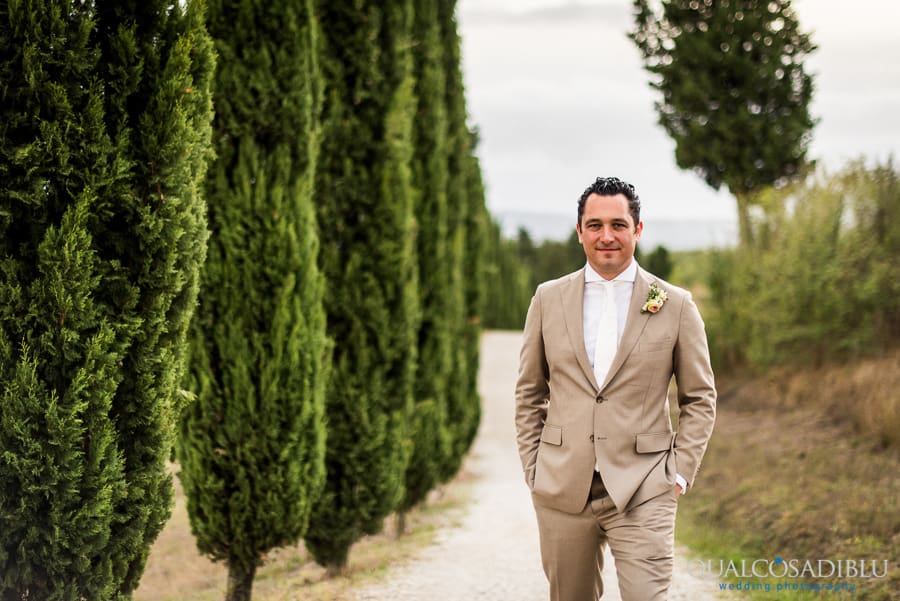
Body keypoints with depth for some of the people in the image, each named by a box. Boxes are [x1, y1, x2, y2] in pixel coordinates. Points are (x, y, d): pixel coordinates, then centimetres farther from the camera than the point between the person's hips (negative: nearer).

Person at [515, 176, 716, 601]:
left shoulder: (676, 306, 1)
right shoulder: (549, 299, 6)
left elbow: (700, 398, 7)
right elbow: (529, 393, 12)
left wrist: (680, 473, -1)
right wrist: (533, 469, 6)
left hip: (642, 491, -2)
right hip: (562, 489, 2)